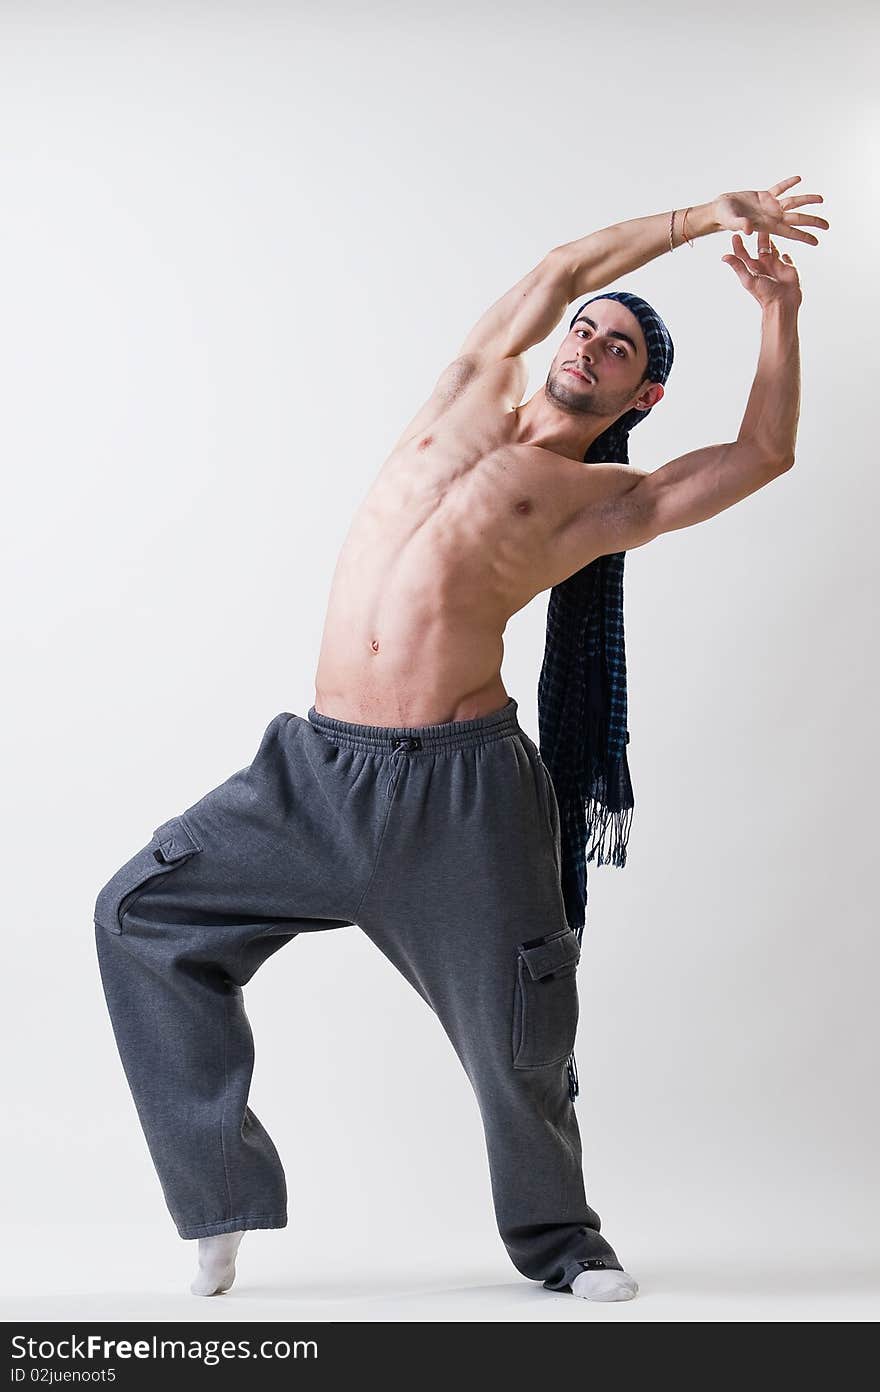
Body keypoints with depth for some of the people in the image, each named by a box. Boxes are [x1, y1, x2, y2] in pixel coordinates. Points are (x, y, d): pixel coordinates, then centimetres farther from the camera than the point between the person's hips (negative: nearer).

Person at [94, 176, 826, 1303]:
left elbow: (764, 452, 7)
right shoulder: (475, 398, 18)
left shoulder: (605, 497, 9)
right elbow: (562, 269, 19)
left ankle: (556, 1239, 28)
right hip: (321, 768, 4)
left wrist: (779, 309, 11)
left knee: (520, 1044, -1)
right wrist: (700, 217, 24)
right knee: (142, 913, -2)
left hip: (464, 791, -3)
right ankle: (221, 1188, 9)